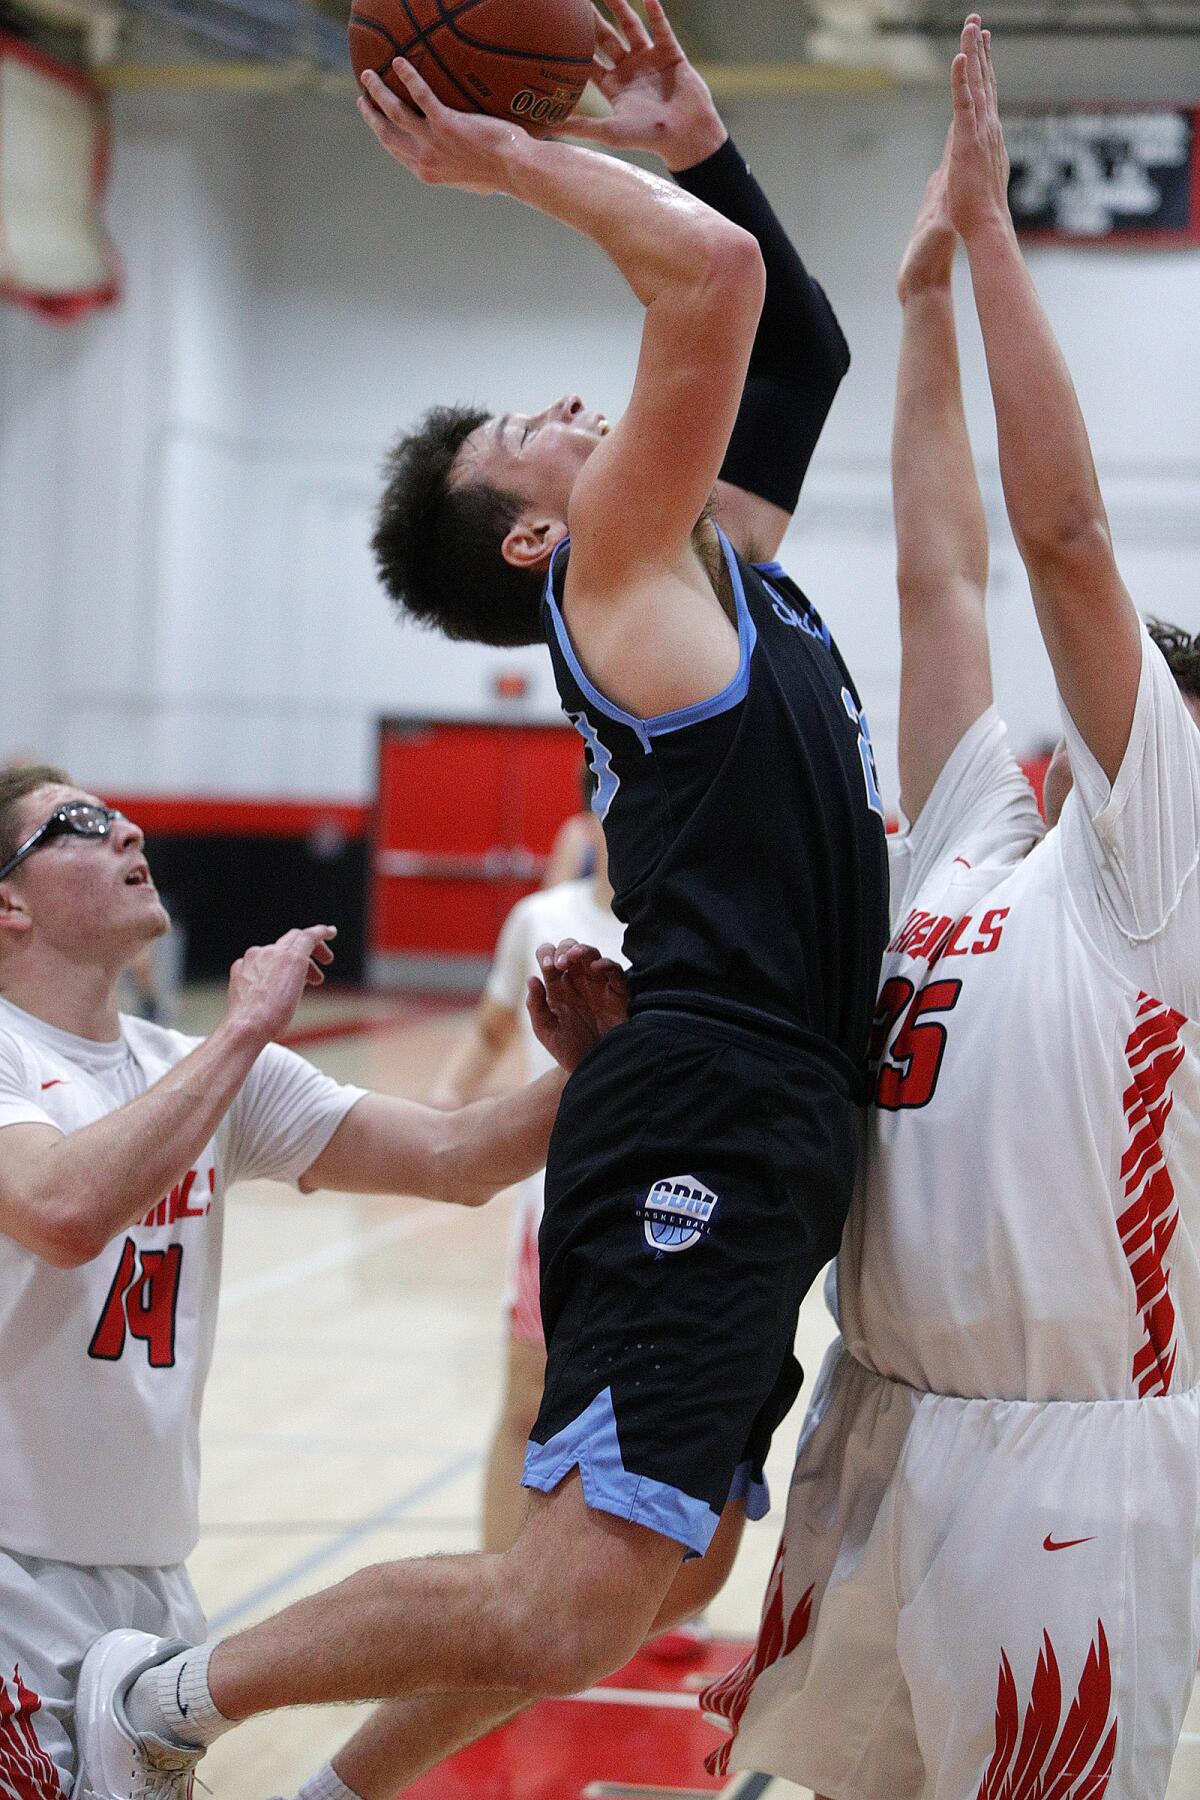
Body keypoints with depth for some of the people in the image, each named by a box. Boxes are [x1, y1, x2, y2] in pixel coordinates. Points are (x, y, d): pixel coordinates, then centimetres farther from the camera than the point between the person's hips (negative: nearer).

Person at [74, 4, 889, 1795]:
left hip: (769, 1138, 10)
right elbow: (716, 273, -14)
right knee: (572, 1610, -18)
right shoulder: (620, 560, -3)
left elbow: (799, 341, 31)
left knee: (670, 1576, 14)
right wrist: (510, 157, -4)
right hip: (706, 1117, -10)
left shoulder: (719, 553, 22)